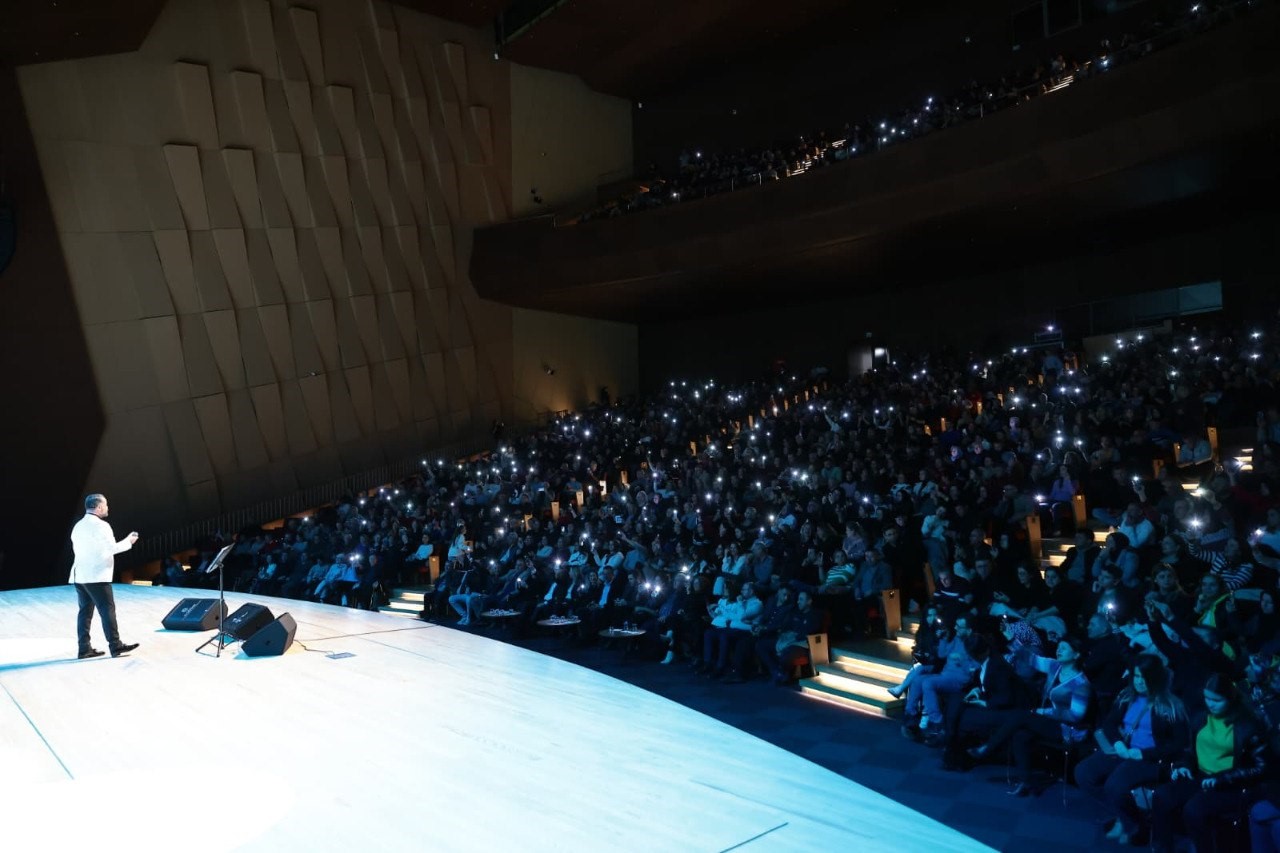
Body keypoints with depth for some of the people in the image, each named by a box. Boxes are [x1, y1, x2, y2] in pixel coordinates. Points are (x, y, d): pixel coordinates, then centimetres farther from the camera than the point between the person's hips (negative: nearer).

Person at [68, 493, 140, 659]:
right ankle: (115, 645, -5)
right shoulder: (100, 525, -12)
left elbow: (76, 549, 20)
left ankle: (84, 648, 9)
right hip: (96, 576, -9)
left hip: (79, 575, 9)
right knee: (107, 608, -6)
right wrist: (128, 541, 0)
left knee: (85, 610, 9)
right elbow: (112, 548, -14)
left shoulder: (78, 526, 14)